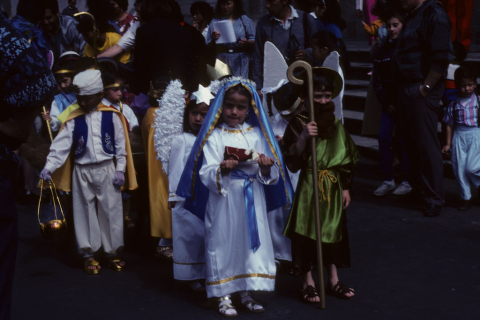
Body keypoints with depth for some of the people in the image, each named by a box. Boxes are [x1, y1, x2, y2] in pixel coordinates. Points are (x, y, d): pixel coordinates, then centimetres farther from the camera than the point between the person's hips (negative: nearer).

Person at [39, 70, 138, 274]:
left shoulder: (112, 116, -2)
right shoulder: (73, 120, -1)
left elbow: (121, 145, 0)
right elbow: (61, 146, -7)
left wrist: (120, 169, -4)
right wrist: (49, 167, -18)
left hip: (107, 170, -1)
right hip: (82, 172, 1)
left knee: (111, 211, 6)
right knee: (85, 213, 7)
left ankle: (113, 252, 18)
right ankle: (88, 255, 17)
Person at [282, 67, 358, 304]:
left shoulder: (337, 126, 5)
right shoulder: (298, 124, -9)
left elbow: (346, 160, 10)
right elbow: (292, 162, -15)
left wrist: (346, 189, 7)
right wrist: (303, 138, -27)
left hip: (333, 187, 5)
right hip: (309, 187, -4)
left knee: (333, 230, 11)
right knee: (307, 231, 0)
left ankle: (333, 280, 23)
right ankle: (308, 283, 12)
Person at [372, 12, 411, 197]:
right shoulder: (382, 51, 8)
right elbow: (377, 81, 6)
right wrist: (386, 103, -4)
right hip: (388, 103, 4)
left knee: (404, 141, -3)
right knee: (384, 138, -2)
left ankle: (406, 182, 6)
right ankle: (387, 180, 5)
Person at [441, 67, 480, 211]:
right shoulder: (453, 104, 4)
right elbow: (450, 125, 9)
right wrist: (448, 143, 7)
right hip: (459, 137, 2)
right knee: (459, 169, 1)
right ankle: (466, 198, 15)